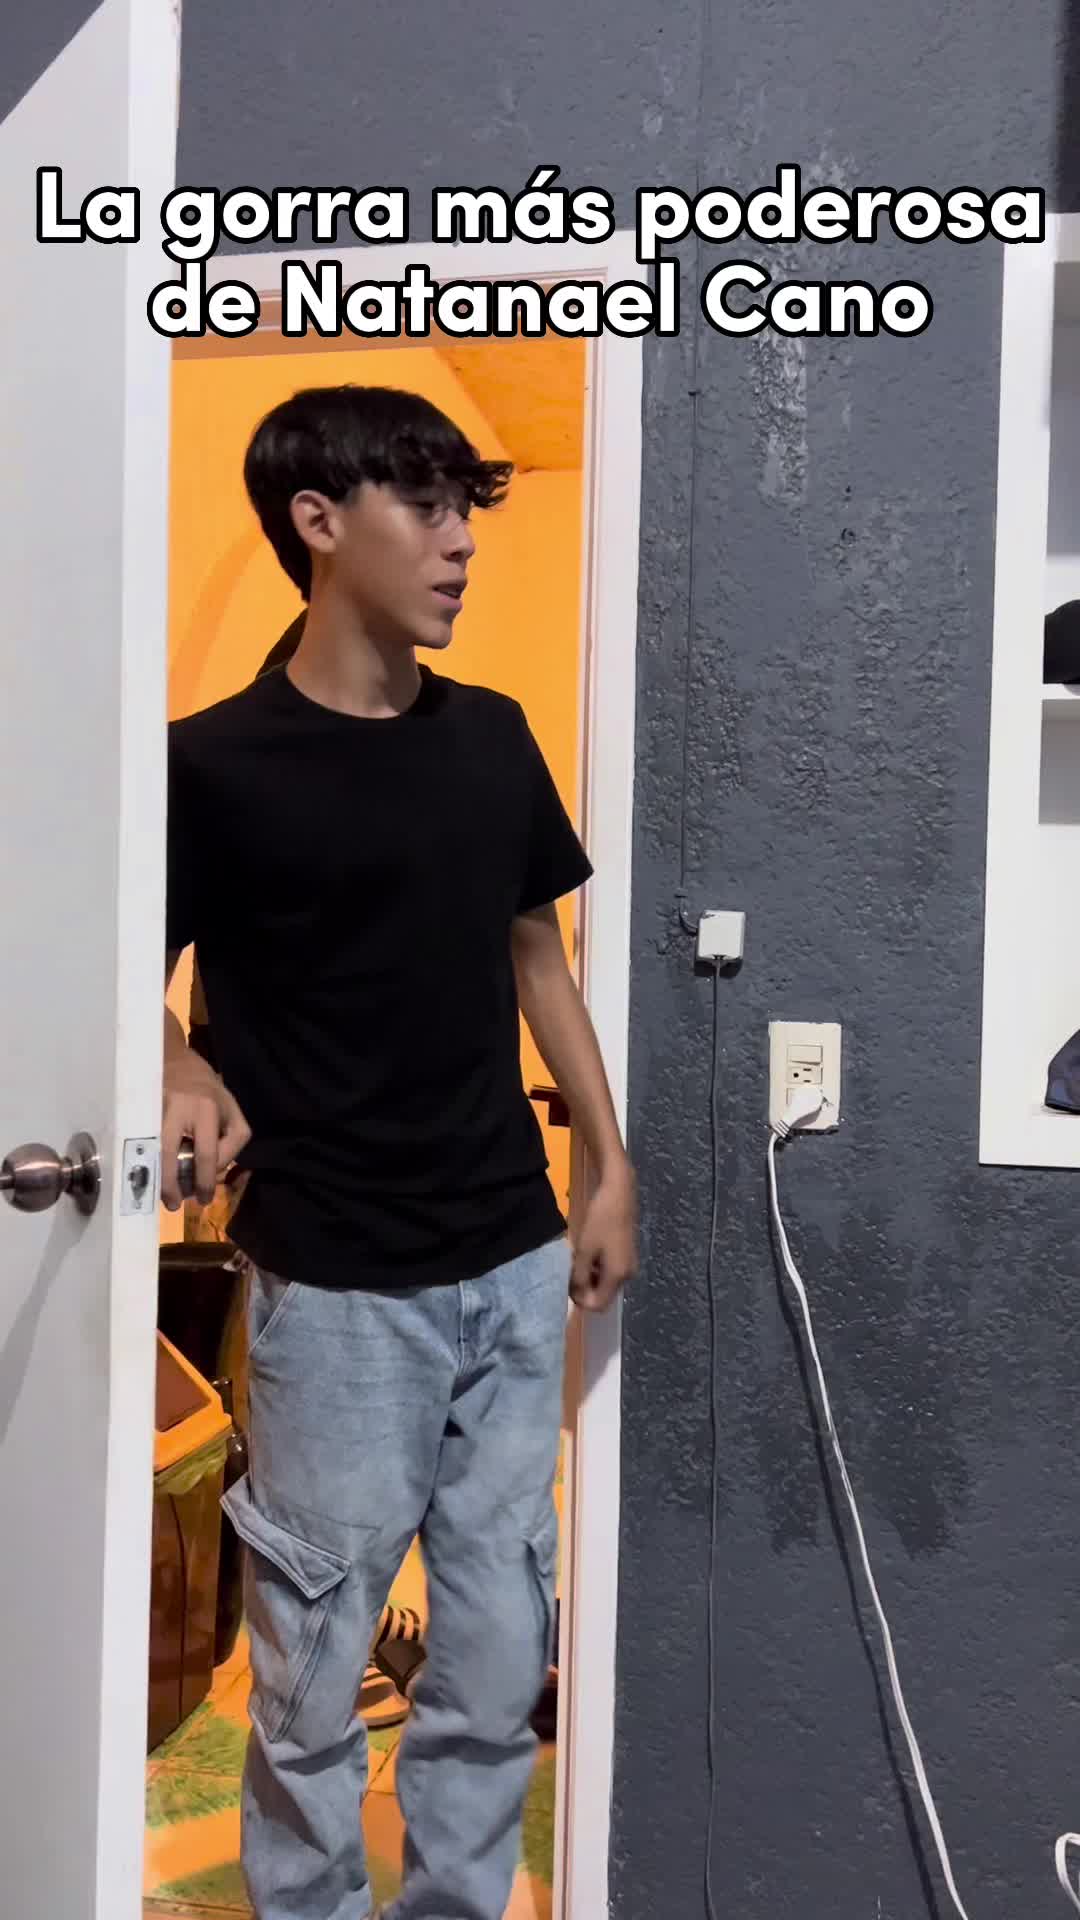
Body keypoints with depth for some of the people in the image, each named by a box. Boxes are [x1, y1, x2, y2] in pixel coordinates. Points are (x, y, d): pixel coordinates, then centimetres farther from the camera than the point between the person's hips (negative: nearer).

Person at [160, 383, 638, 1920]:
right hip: (339, 1284, -5)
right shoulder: (217, 766, -10)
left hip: (516, 1263, 5)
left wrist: (612, 1171, 11)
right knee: (315, 1660, 10)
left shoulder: (494, 737, 6)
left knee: (499, 1653, 16)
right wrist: (184, 1075, -26)